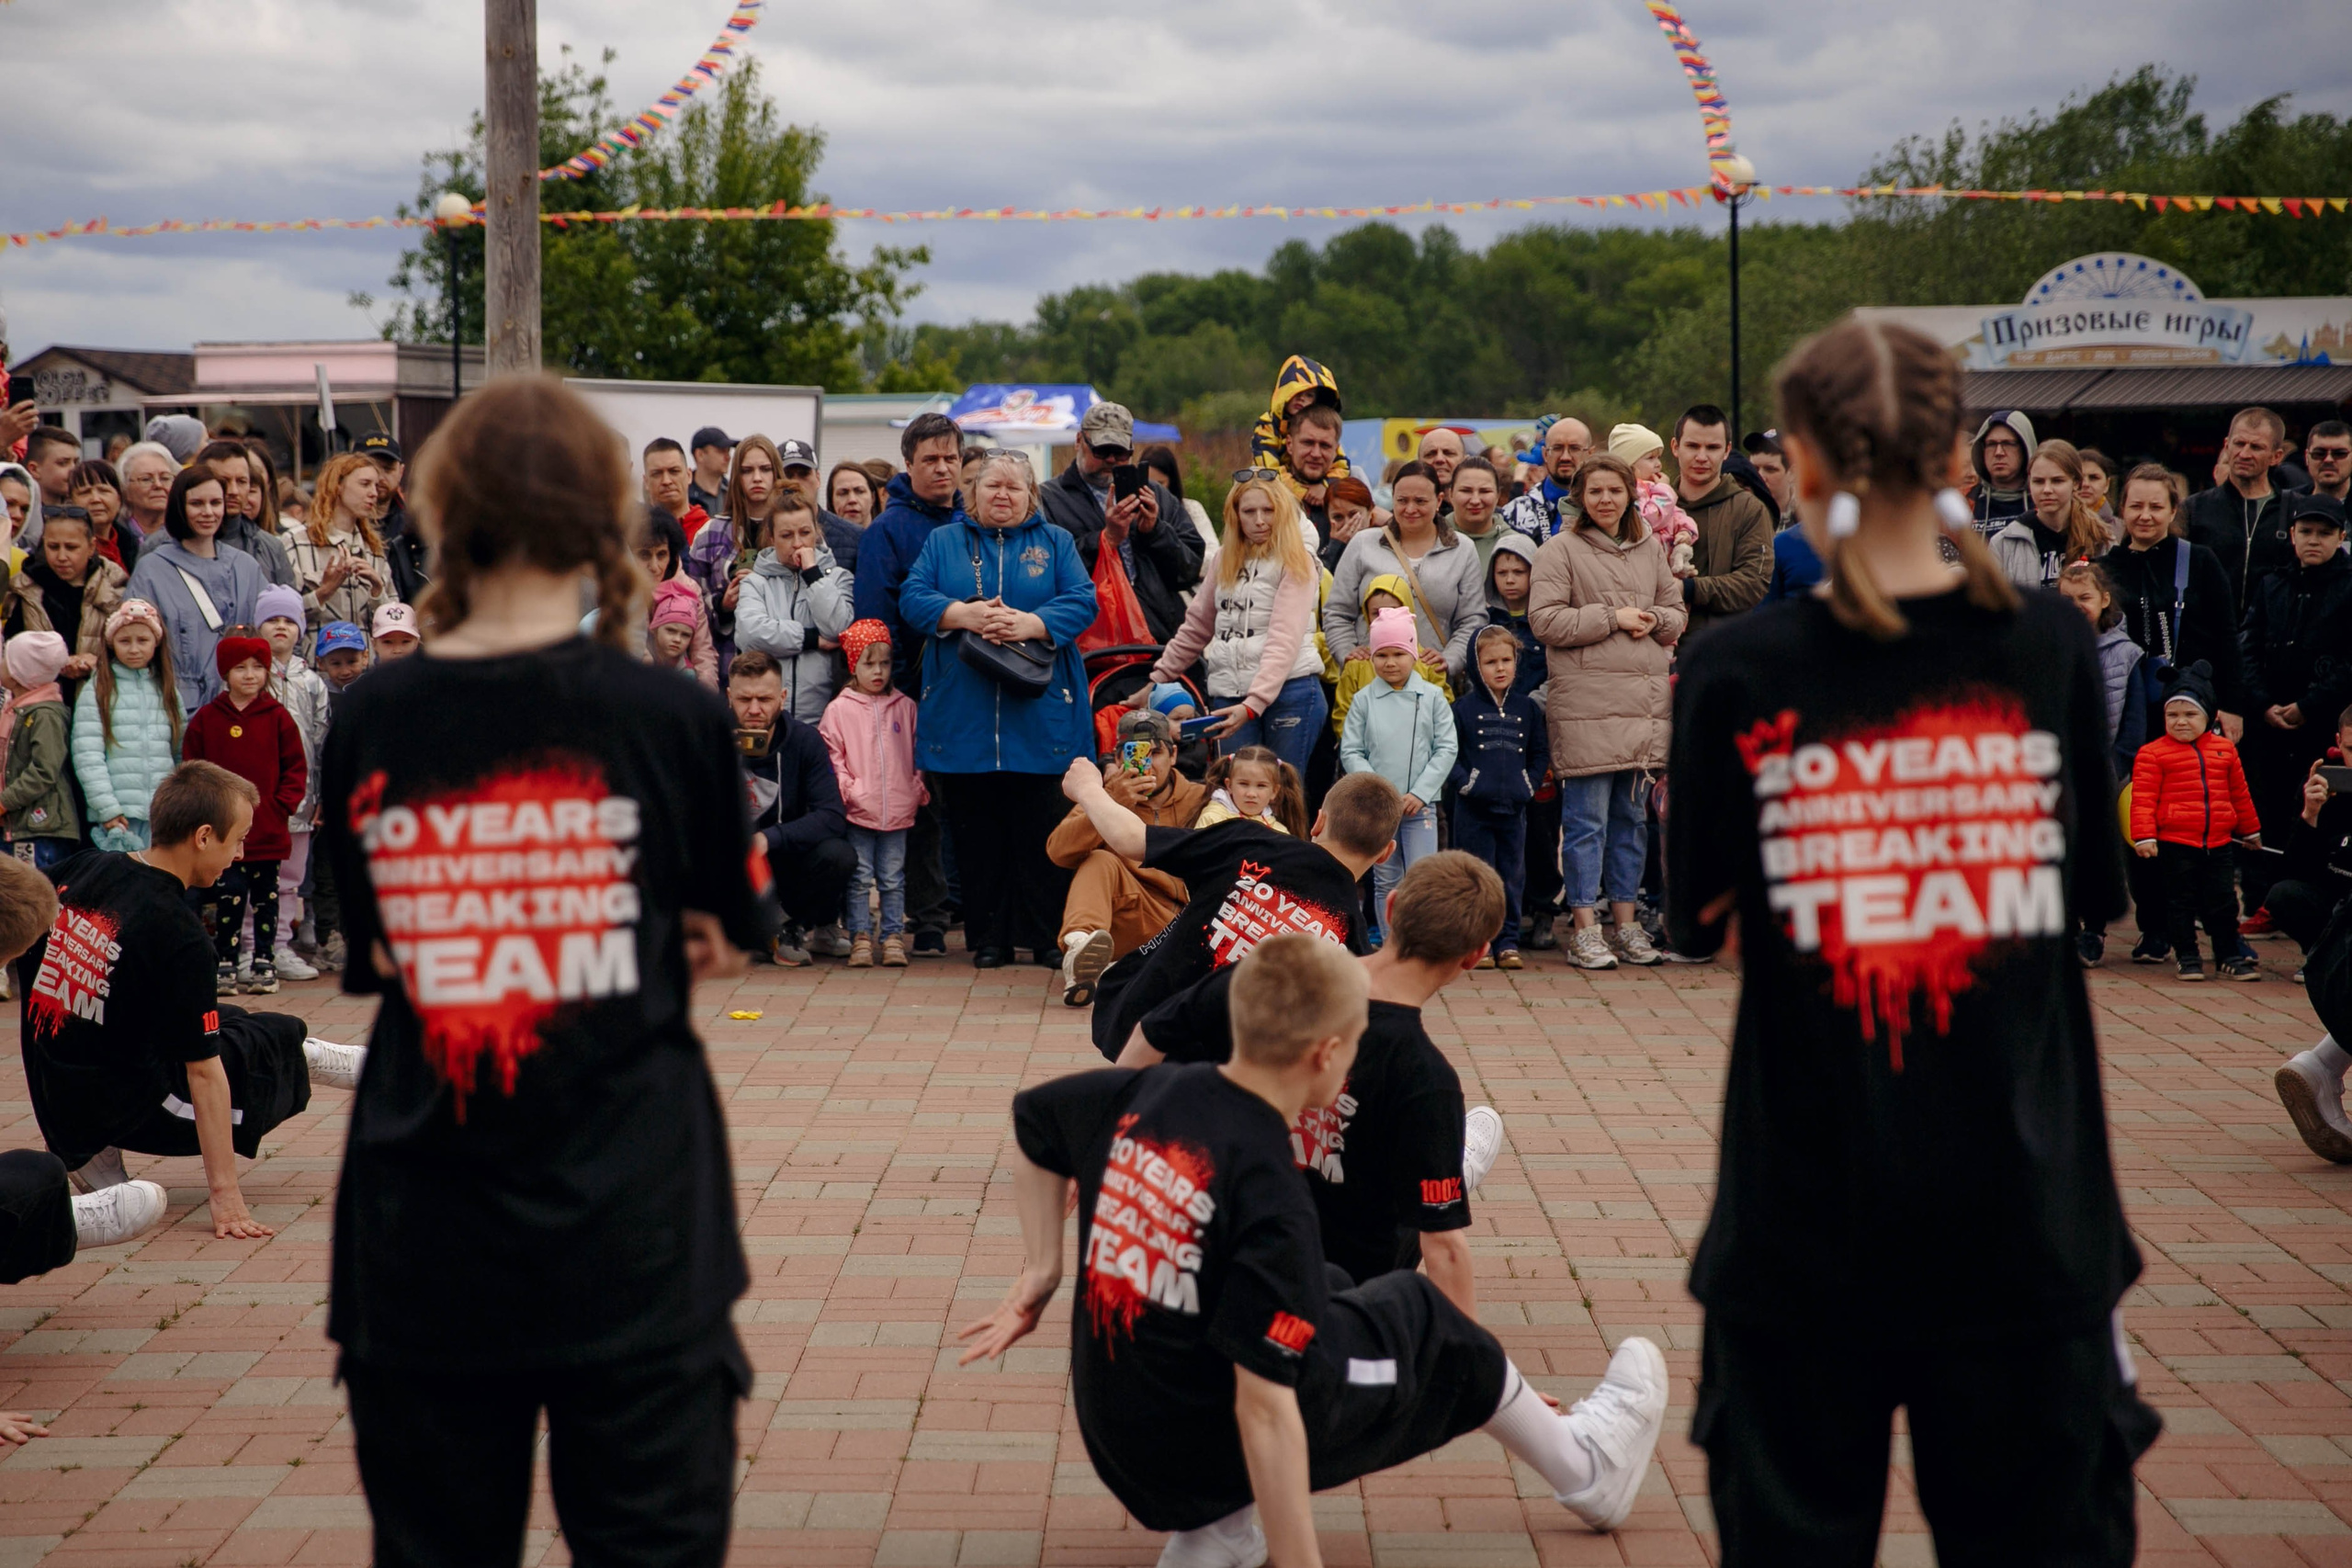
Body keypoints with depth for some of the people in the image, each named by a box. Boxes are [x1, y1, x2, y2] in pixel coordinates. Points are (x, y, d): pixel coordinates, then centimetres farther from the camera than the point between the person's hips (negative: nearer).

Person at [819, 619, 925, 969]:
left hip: (898, 809, 2)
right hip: (858, 811, -2)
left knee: (893, 878, 6)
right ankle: (861, 938, 5)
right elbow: (831, 755, 2)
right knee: (860, 878, 0)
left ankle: (893, 938, 10)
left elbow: (918, 752, 13)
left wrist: (919, 789, 3)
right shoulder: (839, 710, 2)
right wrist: (846, 788, -9)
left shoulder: (905, 707, 9)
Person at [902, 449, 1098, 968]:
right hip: (963, 715, 1)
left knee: (1044, 828, -3)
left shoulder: (1056, 542, 13)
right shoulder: (943, 542, 15)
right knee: (976, 831, 2)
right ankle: (988, 938, 10)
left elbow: (1082, 601, 0)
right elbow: (913, 598, 2)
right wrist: (964, 615, -15)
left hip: (1040, 714, -1)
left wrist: (1030, 624, -17)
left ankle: (1048, 936, 4)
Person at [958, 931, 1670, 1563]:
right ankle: (1585, 1466, 38)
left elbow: (1034, 1119, 14)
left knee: (1324, 1295, 28)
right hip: (1210, 1454, -6)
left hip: (1117, 1448, 6)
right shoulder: (1273, 1201, -26)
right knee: (1418, 1313, 16)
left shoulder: (1145, 1096, -5)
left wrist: (1042, 1272, 15)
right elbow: (1265, 1409, -28)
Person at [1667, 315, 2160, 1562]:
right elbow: (2093, 890, 6)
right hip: (2023, 1195, 1)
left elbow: (1701, 923, 1)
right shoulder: (2048, 644, -4)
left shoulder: (1735, 672, -9)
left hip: (1808, 1193, -1)